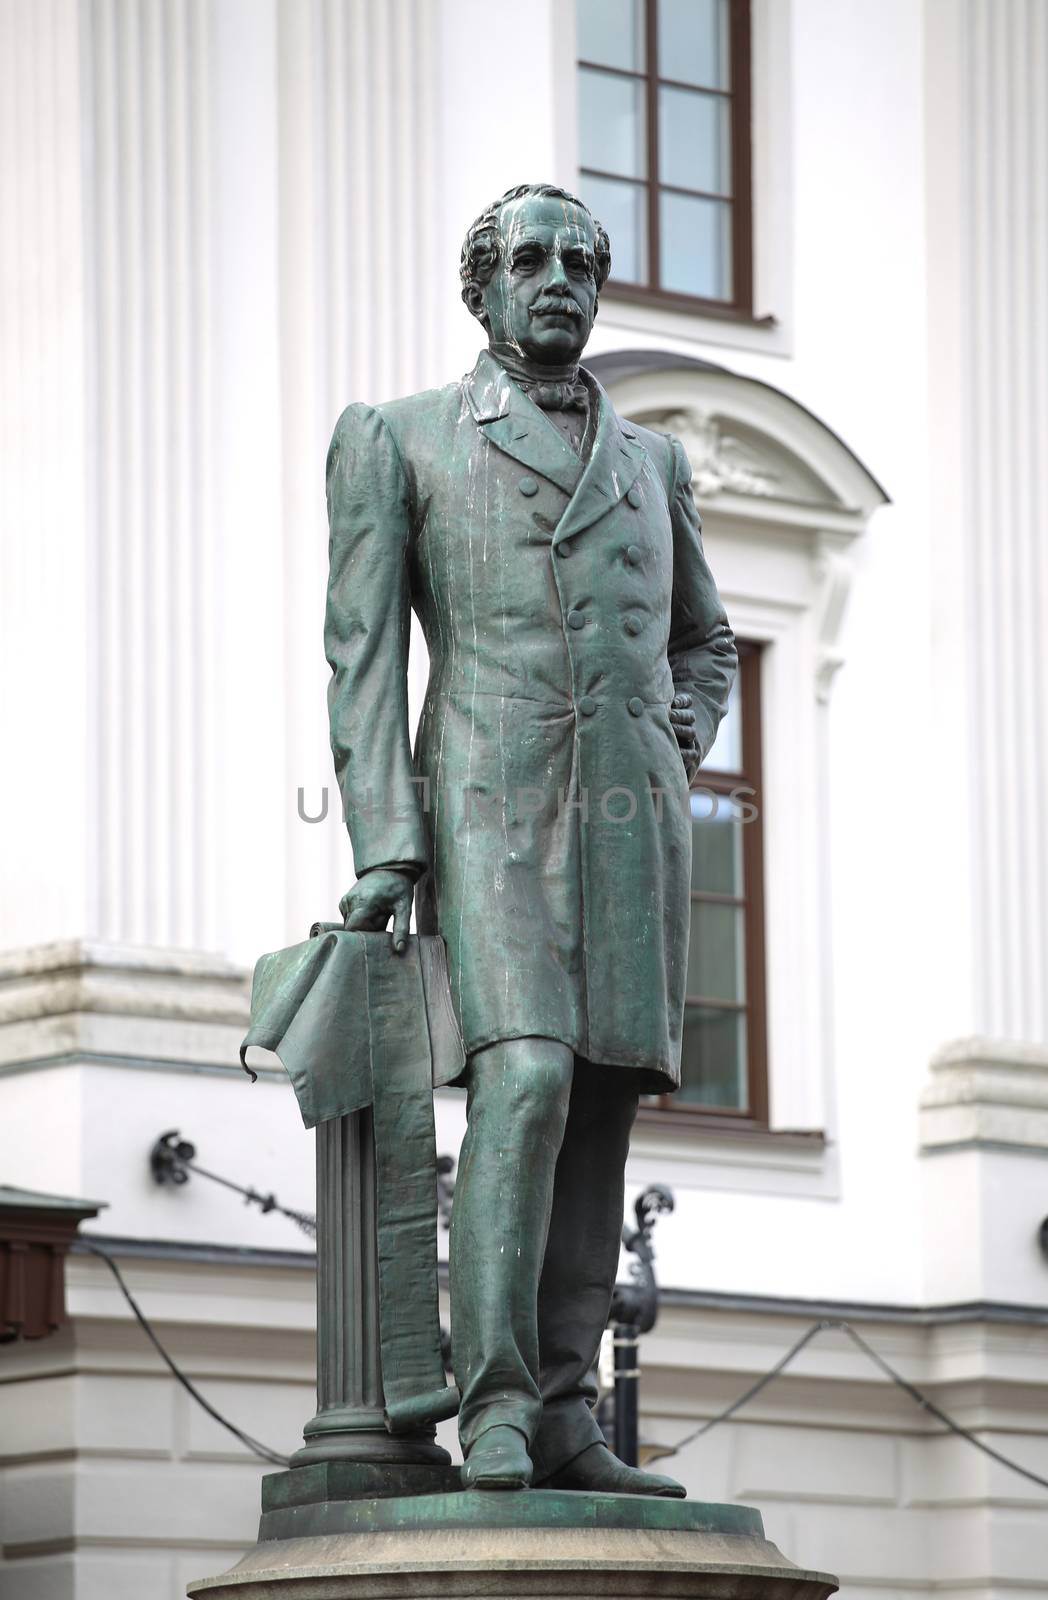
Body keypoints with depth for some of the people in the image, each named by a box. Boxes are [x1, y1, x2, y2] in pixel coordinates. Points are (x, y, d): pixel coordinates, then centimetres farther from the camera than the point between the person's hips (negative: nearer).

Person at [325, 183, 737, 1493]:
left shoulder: (651, 460, 21)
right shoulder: (395, 439, 9)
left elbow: (703, 636, 33)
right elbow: (363, 648, 2)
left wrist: (682, 746, 11)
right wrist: (382, 845, -9)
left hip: (632, 817, 5)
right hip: (489, 806, -5)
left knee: (600, 1107, -1)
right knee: (524, 1080, -22)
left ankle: (564, 1419, 0)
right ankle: (493, 1409, -23)